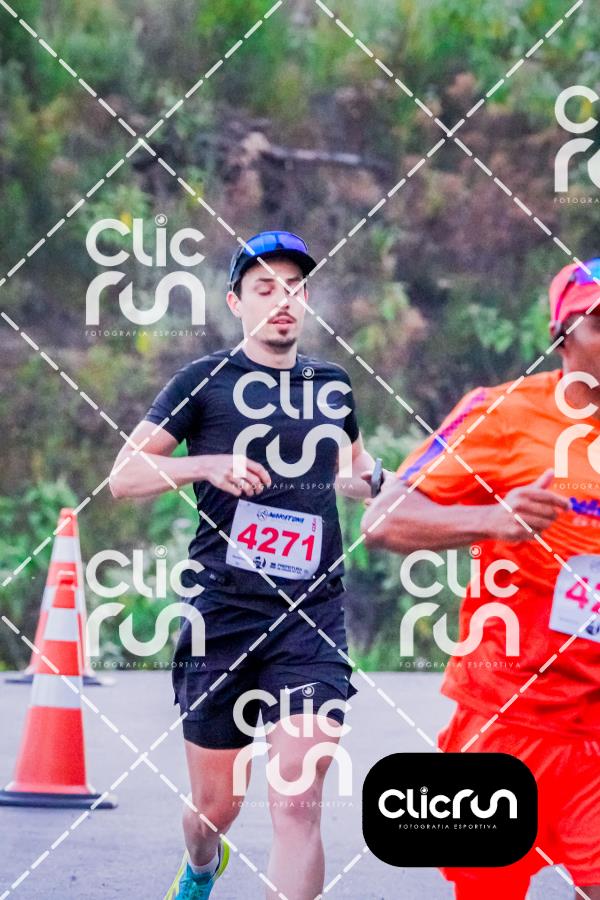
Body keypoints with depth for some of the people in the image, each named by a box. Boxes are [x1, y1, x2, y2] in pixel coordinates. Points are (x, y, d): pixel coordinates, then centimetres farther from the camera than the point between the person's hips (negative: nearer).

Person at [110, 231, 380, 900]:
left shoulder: (331, 384, 12)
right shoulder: (206, 380, 2)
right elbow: (123, 476, 0)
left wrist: (373, 481, 9)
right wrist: (207, 465, -16)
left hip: (312, 620, 1)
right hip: (223, 613, -1)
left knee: (296, 806, -15)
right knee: (216, 805, 11)